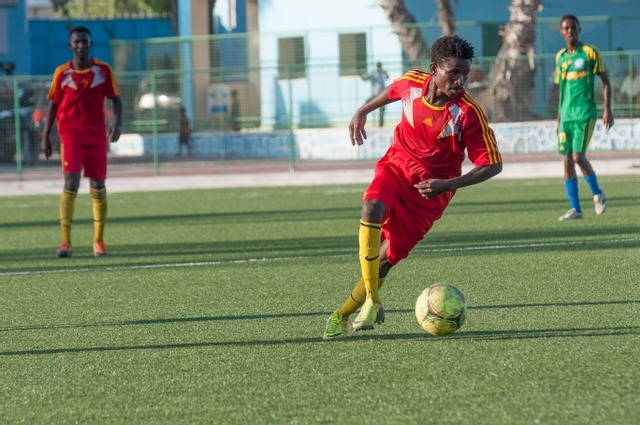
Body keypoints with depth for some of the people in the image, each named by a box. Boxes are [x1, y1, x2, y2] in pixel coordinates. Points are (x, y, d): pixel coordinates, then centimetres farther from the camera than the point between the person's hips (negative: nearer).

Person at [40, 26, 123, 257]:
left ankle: (99, 241, 18)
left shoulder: (103, 70, 2)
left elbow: (116, 99, 5)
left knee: (98, 187, 5)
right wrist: (45, 136, 5)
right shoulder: (62, 72, 1)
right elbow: (53, 104, 8)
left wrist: (117, 123, -13)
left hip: (97, 134, 2)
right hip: (71, 133, -2)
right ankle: (66, 242, -16)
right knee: (71, 182, -15)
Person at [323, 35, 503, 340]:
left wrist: (448, 185, -26)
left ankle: (342, 316, 17)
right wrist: (363, 112, 19)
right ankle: (371, 300, -26)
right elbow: (392, 90, 17)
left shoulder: (469, 113, -21)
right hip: (396, 167, 2)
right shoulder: (412, 83, -10)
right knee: (372, 209, -31)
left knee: (385, 259, -3)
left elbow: (492, 164, -16)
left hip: (430, 190, -2)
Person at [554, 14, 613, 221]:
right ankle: (575, 208, 5)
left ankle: (597, 194, 10)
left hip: (585, 113, -5)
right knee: (567, 159, 1)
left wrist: (608, 109, -8)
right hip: (566, 115, 5)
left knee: (578, 156, -14)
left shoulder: (590, 52, -3)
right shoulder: (560, 56, 12)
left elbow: (605, 81, -1)